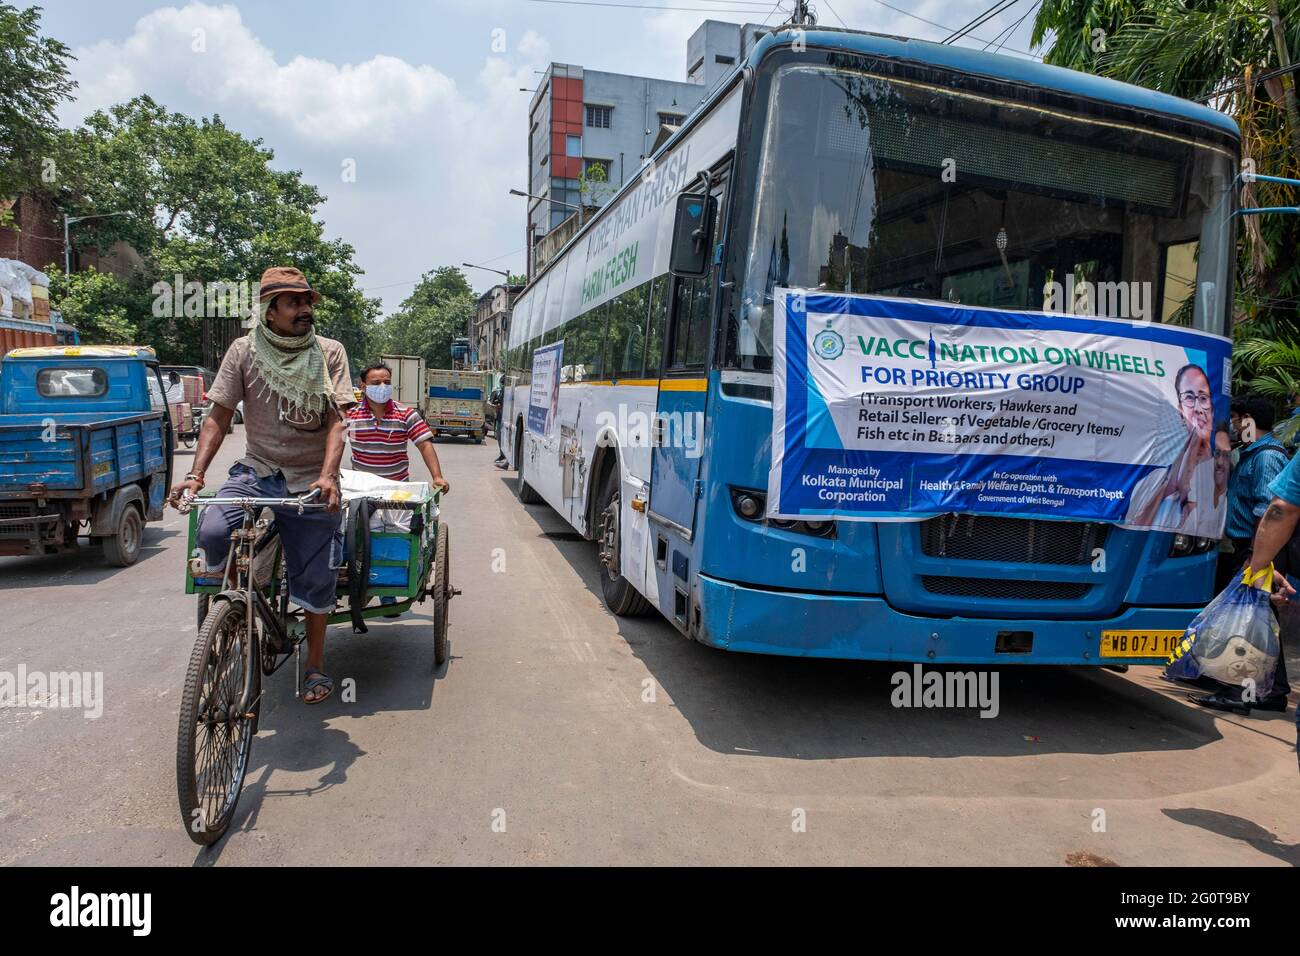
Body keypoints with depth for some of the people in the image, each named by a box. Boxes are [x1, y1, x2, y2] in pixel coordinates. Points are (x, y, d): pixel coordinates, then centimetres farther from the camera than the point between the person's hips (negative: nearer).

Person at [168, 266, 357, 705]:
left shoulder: (330, 353, -4)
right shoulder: (245, 351, -2)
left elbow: (336, 422, -10)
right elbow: (219, 417, -1)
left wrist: (328, 476, -26)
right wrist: (196, 474, -14)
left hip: (311, 481, -1)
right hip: (256, 471, 1)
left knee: (316, 579, 3)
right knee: (212, 532, -27)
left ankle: (315, 666, 25)